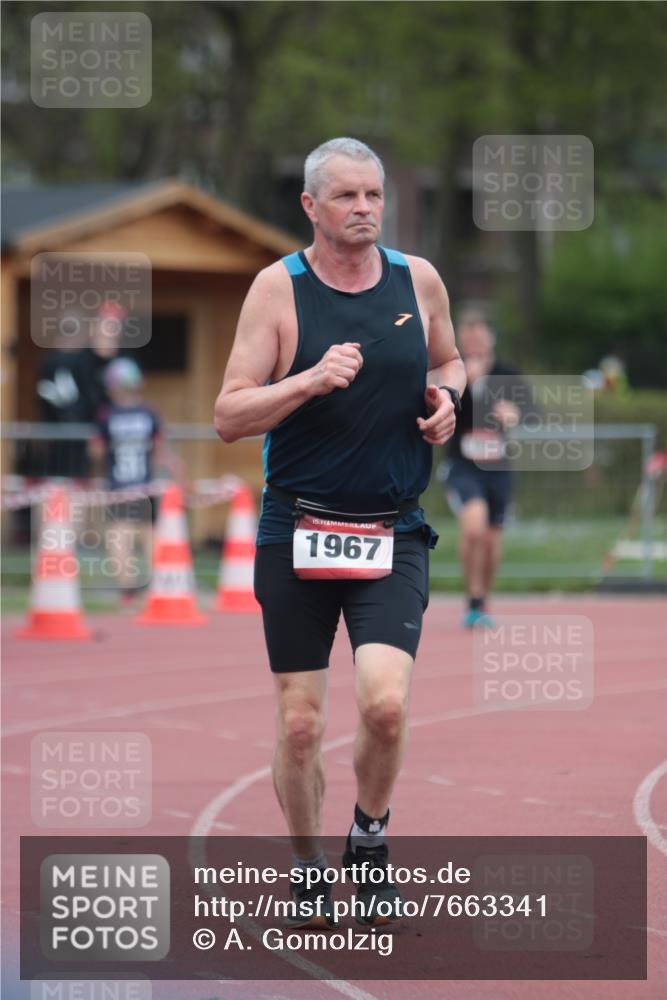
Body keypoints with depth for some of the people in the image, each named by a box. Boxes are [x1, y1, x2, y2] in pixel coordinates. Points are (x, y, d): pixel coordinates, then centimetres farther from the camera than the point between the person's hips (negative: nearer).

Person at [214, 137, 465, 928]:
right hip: (297, 531, -1)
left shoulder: (418, 280, 5)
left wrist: (446, 398, 1)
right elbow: (228, 417, -6)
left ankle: (369, 839, 9)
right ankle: (305, 868, 23)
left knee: (384, 701, -17)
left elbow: (448, 362, 24)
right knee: (300, 721, 2)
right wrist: (313, 379, -21)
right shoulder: (278, 289, -3)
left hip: (394, 535, 1)